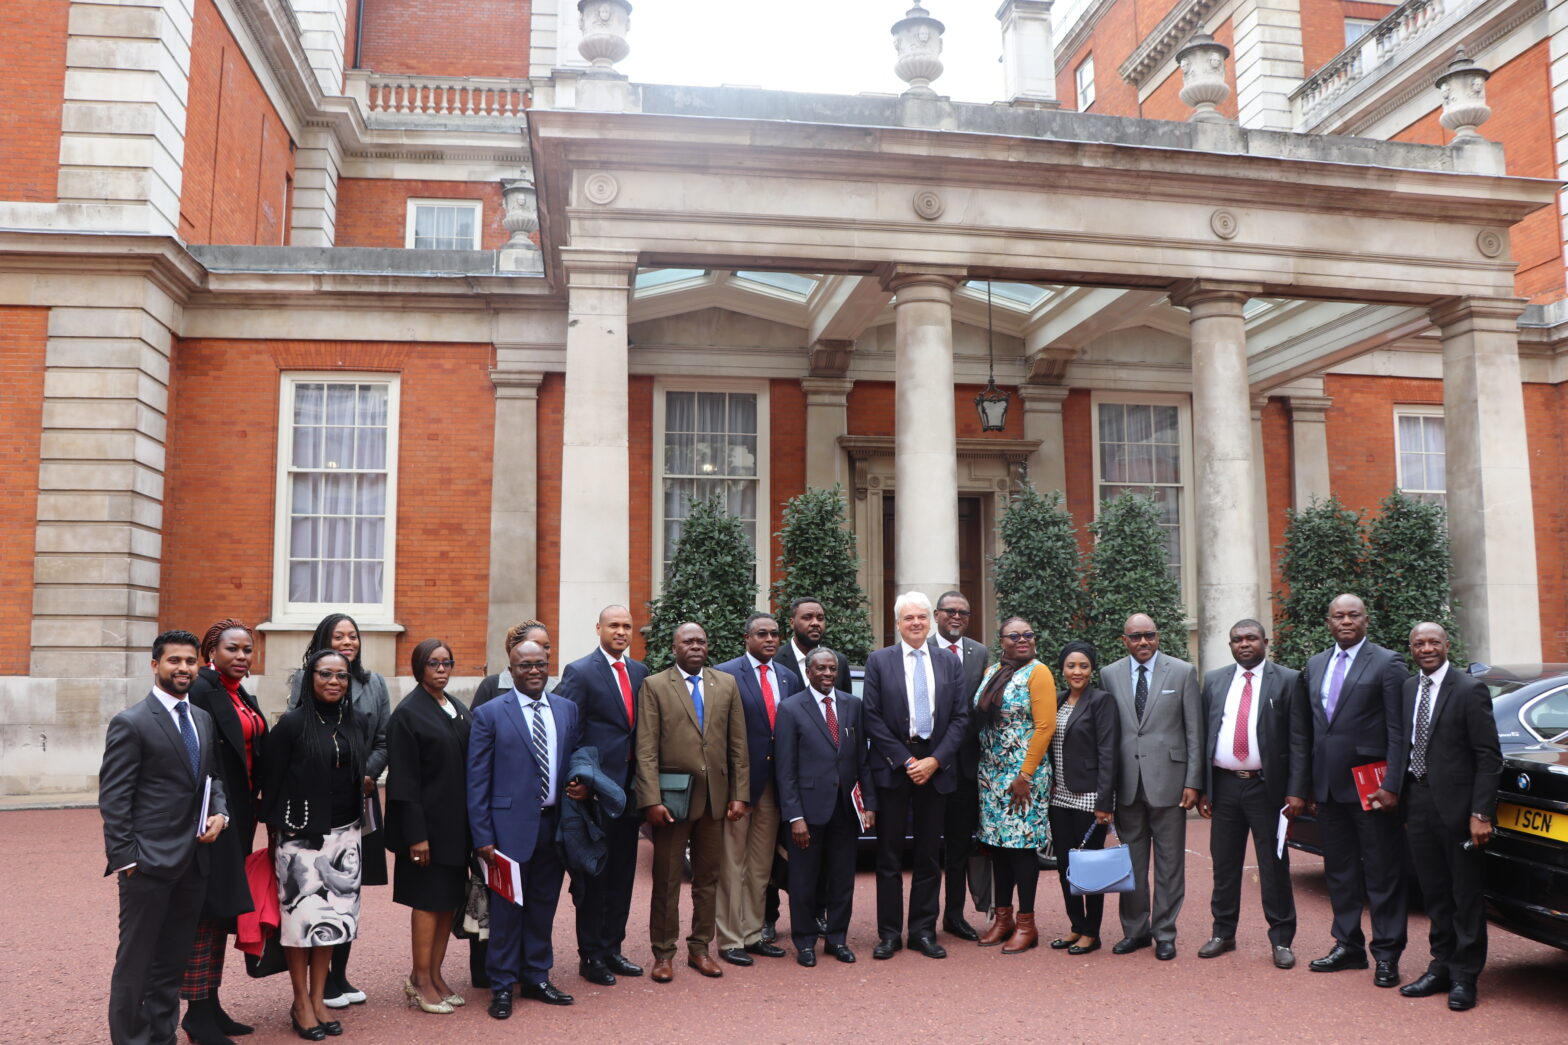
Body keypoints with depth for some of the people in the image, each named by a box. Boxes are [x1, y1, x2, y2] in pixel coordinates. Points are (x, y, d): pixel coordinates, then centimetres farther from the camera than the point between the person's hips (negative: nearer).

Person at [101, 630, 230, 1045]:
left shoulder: (203, 719, 11)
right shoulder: (131, 723, -9)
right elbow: (113, 798, -10)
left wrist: (220, 812, 0)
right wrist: (124, 858, -14)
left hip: (194, 859, 6)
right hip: (150, 860, -6)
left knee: (174, 958, 15)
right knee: (136, 960, 4)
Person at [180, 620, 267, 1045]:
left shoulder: (244, 698, 14)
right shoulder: (201, 690, -12)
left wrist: (249, 812, 14)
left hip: (238, 815, 9)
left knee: (223, 907, 14)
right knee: (204, 908, -2)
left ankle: (210, 1004, 24)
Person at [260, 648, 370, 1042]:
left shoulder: (358, 724, 5)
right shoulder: (292, 723, -8)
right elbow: (272, 781, -5)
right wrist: (273, 831, -4)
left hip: (344, 834, 4)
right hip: (301, 833, -4)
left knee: (334, 914, 9)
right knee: (303, 914, 1)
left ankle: (318, 998, 21)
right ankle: (301, 1003, 15)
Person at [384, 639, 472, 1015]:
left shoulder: (458, 709, 10)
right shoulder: (408, 713, -11)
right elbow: (404, 780, -14)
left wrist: (471, 822, 9)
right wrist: (416, 835, -17)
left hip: (457, 823, 7)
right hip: (428, 822, -7)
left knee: (449, 899, 12)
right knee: (429, 900, 2)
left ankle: (435, 974, 23)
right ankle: (420, 980, 14)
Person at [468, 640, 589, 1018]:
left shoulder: (567, 710, 9)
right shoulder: (490, 714, -4)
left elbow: (576, 757, 19)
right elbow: (477, 781, -5)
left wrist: (582, 784, -4)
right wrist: (482, 837, -9)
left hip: (554, 824, 4)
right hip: (511, 826, -4)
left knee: (543, 904, 14)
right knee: (506, 907, 5)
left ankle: (536, 978, 29)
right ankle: (502, 986, 19)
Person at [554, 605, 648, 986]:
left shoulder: (640, 671, 10)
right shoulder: (579, 672, -8)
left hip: (630, 784, 6)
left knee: (622, 872, 14)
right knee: (593, 873, 3)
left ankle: (613, 948, 26)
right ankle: (590, 955, 15)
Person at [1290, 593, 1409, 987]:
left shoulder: (1387, 663, -4)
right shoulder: (1314, 666, 12)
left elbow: (1399, 732, -9)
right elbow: (1300, 733, 12)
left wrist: (1391, 786, -16)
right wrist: (1298, 788, 8)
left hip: (1370, 787, -5)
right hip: (1328, 787, 6)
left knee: (1383, 874, 3)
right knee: (1339, 871, 14)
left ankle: (1387, 955, 13)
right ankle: (1348, 946, 25)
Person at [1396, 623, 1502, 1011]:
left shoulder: (1470, 690, -8)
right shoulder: (1406, 690, 9)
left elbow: (1489, 757, -11)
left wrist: (1481, 813, -16)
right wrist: (1403, 804, 6)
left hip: (1456, 806, -5)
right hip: (1418, 805, 6)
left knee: (1466, 895, 5)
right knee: (1434, 893, 14)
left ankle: (1465, 977, 15)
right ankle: (1443, 966, 26)